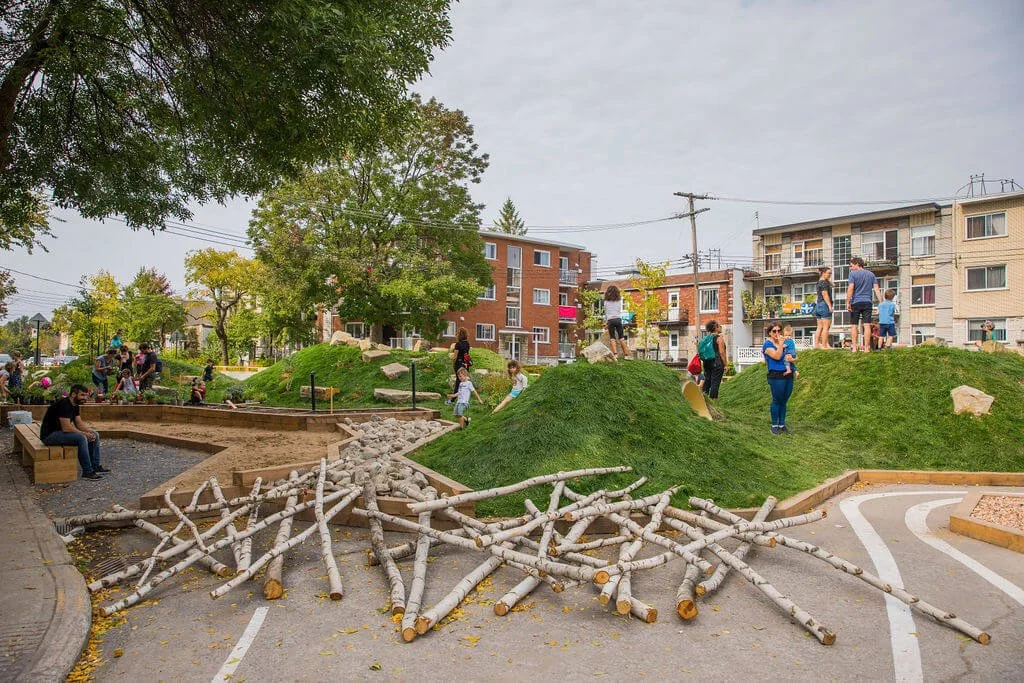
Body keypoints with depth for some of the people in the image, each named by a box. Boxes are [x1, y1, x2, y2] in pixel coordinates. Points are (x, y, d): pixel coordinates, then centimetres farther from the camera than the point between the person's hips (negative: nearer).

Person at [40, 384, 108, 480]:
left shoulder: (75, 405, 7)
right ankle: (87, 472, -23)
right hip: (49, 435, -10)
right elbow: (66, 428, -29)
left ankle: (95, 466, 9)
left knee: (95, 435, 6)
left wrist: (90, 430, -7)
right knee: (81, 438, -31)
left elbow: (79, 423, 11)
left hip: (61, 432, 10)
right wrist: (84, 433, -19)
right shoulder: (64, 404, -24)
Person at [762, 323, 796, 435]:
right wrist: (780, 343, -16)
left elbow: (795, 357, 19)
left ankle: (782, 424, 18)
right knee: (777, 400, -2)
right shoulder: (767, 344, -5)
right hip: (776, 376, -6)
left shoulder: (785, 343, 15)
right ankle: (774, 425, 7)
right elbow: (777, 356, -18)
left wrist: (792, 359, -4)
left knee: (784, 401, 10)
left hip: (788, 375, 6)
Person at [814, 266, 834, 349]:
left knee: (820, 327, 10)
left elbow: (831, 285, 32)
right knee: (826, 327, -9)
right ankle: (824, 345, -10)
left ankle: (816, 344, 8)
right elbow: (825, 295, -18)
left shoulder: (819, 282, 17)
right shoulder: (824, 282, -11)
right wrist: (830, 306, -20)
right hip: (825, 305, -10)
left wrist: (829, 279, 20)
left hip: (818, 305, 10)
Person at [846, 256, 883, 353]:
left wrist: (848, 302, -11)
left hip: (856, 302, -3)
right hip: (867, 302, 3)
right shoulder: (871, 274, 12)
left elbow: (851, 288, -10)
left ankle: (854, 347, 0)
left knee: (854, 325, 4)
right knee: (867, 325, 0)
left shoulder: (853, 274, -1)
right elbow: (876, 289, 8)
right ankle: (866, 348, -2)